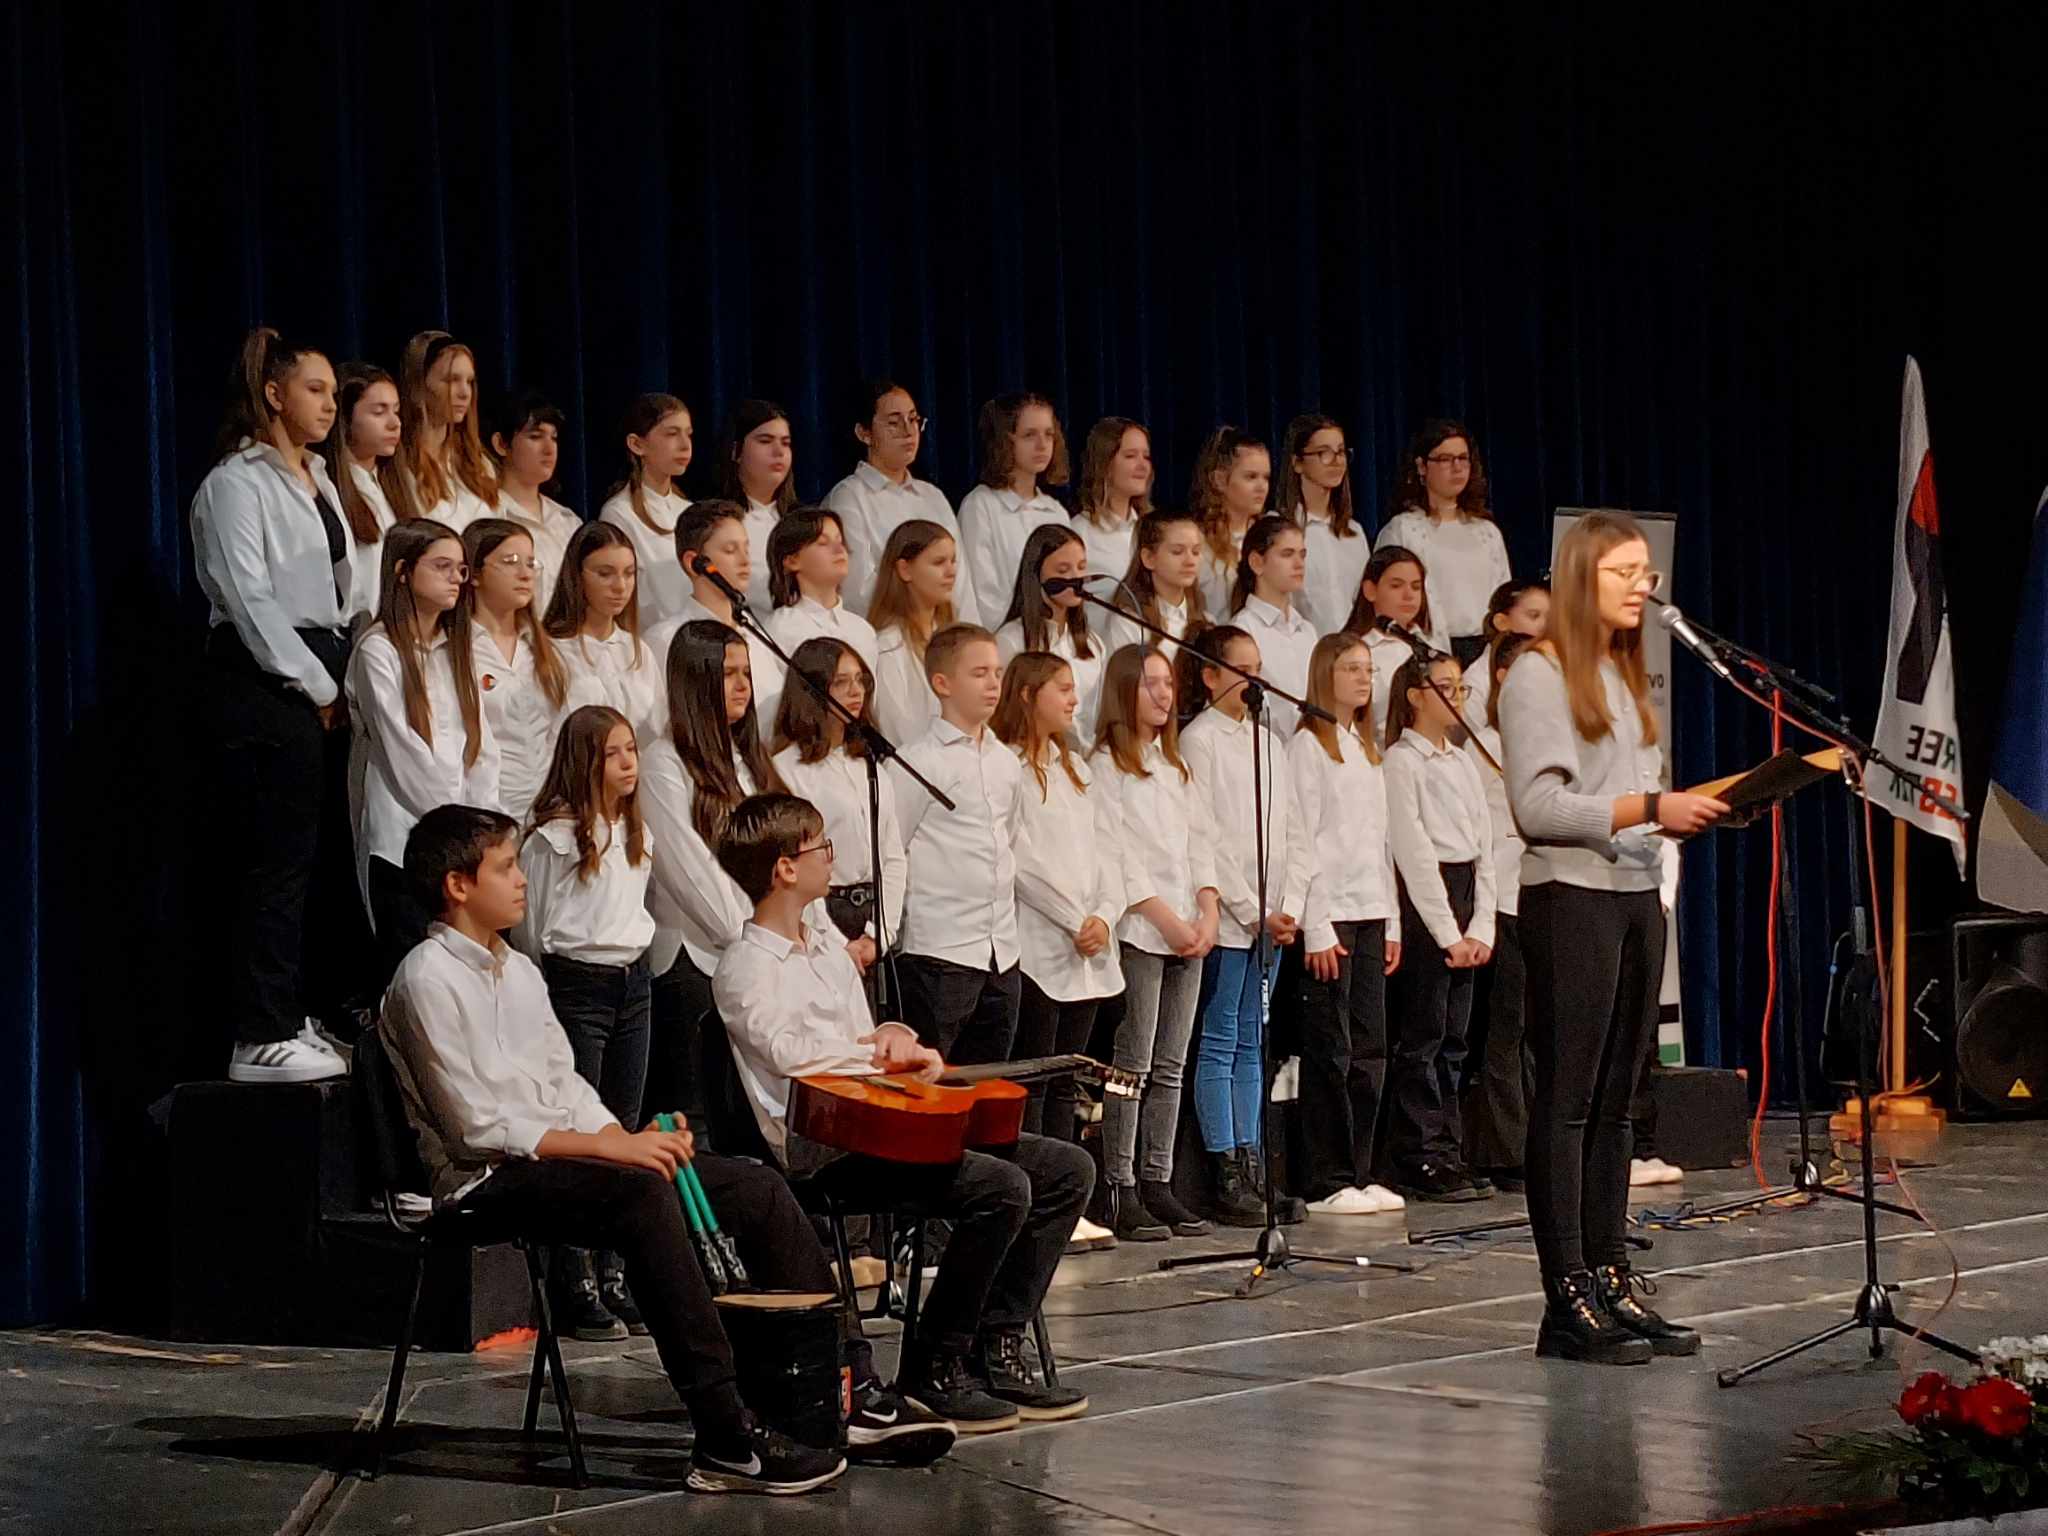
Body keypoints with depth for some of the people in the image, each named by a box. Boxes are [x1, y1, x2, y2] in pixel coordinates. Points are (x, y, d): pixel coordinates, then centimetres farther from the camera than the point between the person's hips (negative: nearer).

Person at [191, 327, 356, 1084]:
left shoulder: (318, 479, 19)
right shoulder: (237, 482, -7)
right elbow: (250, 599, -13)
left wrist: (341, 681, 8)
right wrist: (315, 687, -12)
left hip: (322, 677, 9)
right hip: (266, 681, -9)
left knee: (325, 852, 7)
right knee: (278, 859, -9)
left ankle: (294, 1015, 15)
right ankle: (262, 1038, -7)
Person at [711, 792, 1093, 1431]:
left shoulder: (828, 947, 22)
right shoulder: (745, 968, -6)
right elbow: (790, 1052, -22)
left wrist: (892, 1038, 3)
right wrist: (885, 1052, -10)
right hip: (820, 1145, -9)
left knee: (1068, 1170, 0)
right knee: (1001, 1189, -28)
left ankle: (995, 1350, 2)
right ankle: (933, 1371, -17)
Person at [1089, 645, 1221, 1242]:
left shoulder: (1176, 765, 19)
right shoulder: (1105, 765, -4)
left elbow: (1200, 840, 16)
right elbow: (1117, 855, -11)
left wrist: (1208, 911, 1)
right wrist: (1165, 918, -14)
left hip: (1189, 935, 7)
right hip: (1138, 933, -7)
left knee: (1170, 1068, 6)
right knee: (1133, 1065, -7)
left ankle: (1157, 1183, 9)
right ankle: (1121, 1191, -5)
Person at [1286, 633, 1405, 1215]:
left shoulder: (1368, 749, 17)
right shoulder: (1309, 745, -6)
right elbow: (1301, 840, -11)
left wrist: (1392, 922, 13)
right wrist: (1316, 928, -16)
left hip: (1370, 914, 8)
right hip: (1327, 916, -7)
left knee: (1370, 1049, 7)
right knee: (1330, 1051, -5)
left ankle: (1359, 1174, 12)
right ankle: (1327, 1182, -1)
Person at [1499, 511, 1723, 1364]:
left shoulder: (1625, 675, 19)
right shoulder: (1538, 674, -7)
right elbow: (1537, 805, -16)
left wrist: (1690, 808, 6)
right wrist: (1650, 807, -19)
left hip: (1637, 896, 8)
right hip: (1571, 900, -8)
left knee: (1613, 1103, 9)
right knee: (1567, 1101, -6)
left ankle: (1612, 1283, 12)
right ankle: (1567, 1302, -6)